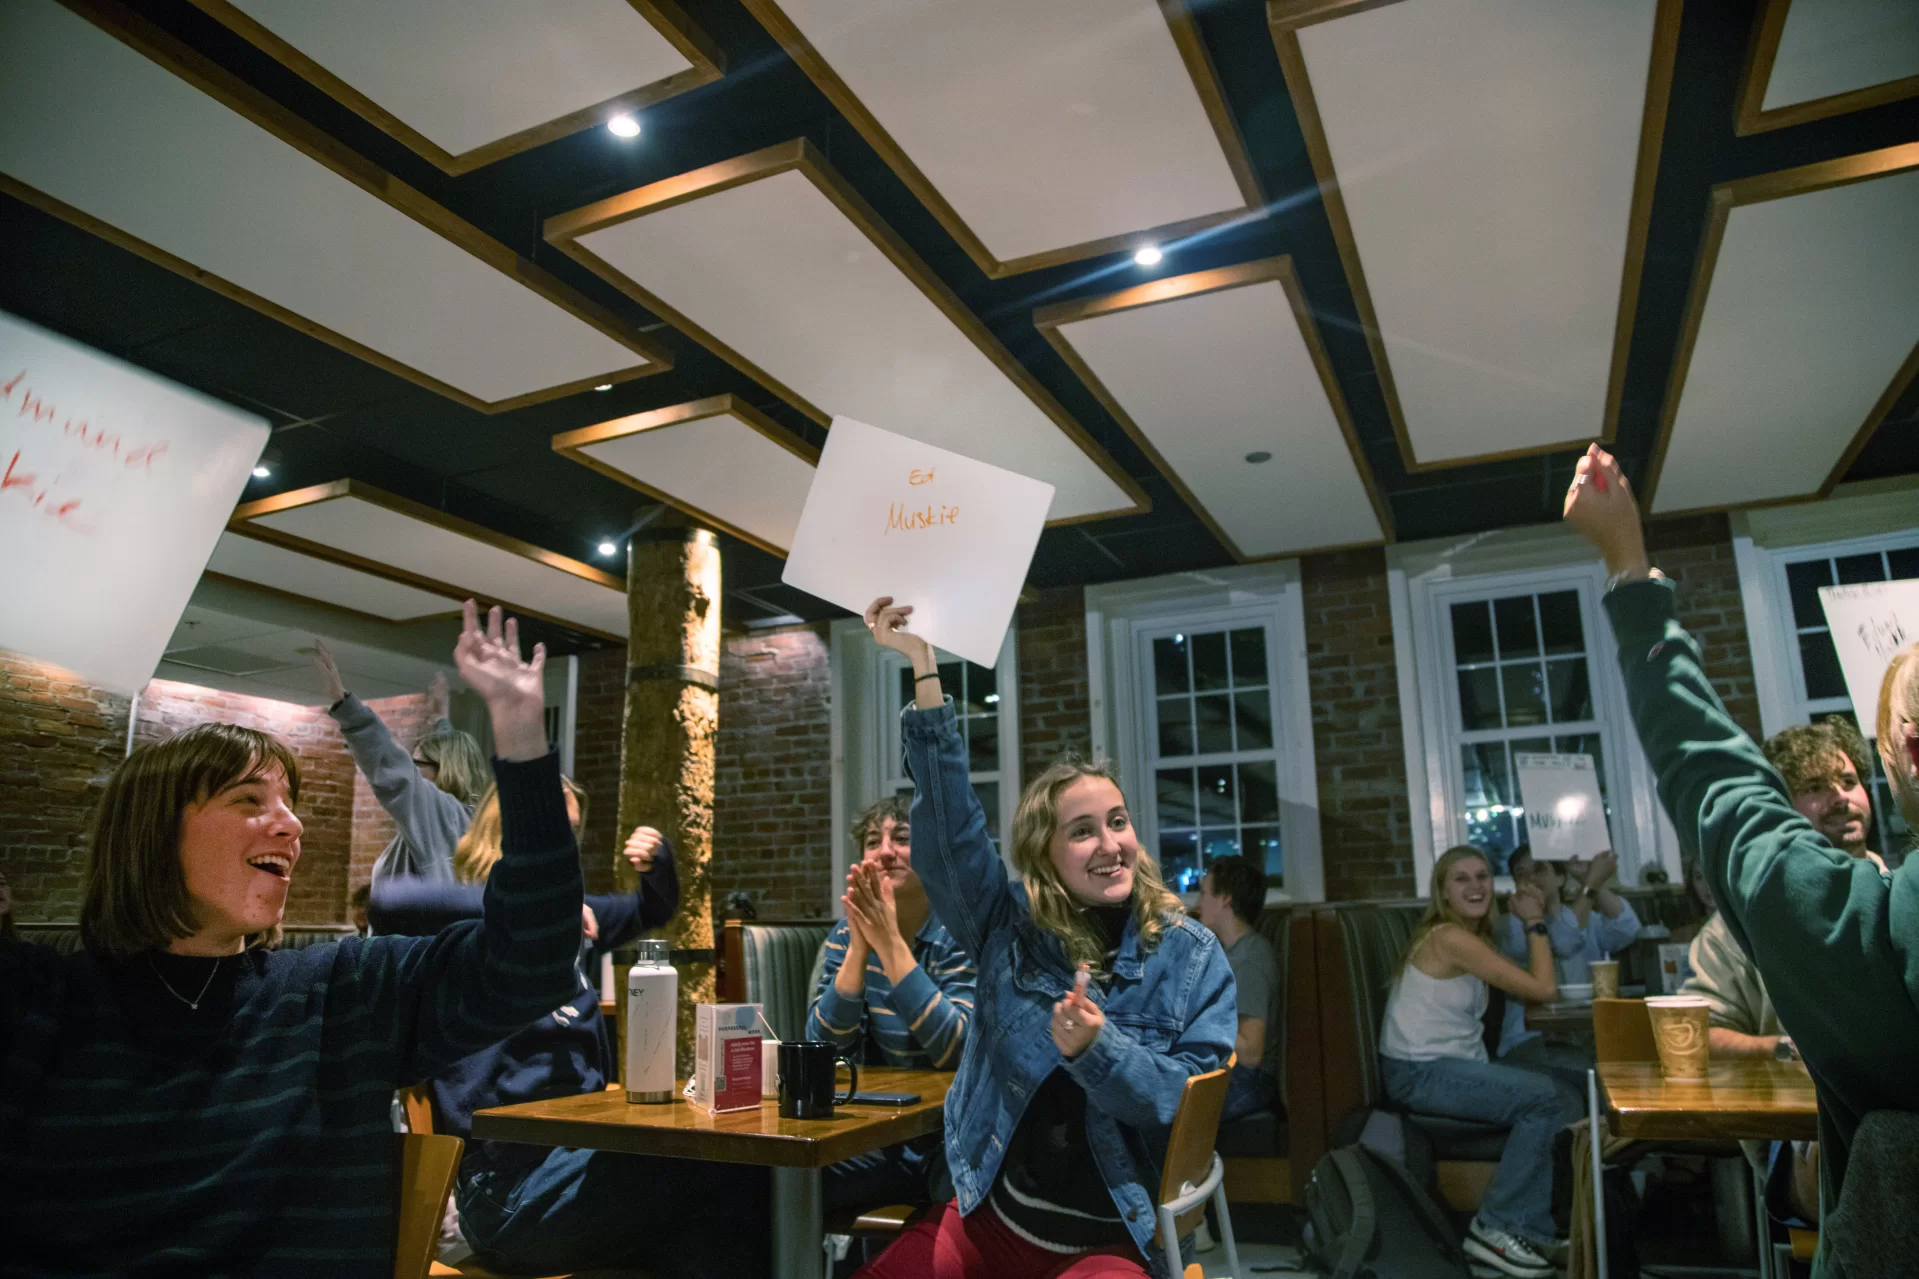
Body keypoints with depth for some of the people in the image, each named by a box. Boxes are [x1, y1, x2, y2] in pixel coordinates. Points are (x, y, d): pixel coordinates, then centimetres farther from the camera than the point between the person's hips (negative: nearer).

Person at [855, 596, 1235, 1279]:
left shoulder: (1193, 957, -2)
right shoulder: (1009, 929, 0)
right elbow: (947, 818, -10)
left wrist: (1098, 1050, -23)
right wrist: (923, 664, -17)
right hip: (987, 1218, 2)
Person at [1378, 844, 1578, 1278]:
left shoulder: (1471, 934, 13)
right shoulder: (1450, 937, -18)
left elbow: (1530, 985, 7)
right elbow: (1543, 989, -17)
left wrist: (1533, 921, 1)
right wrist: (1535, 922, -5)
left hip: (1449, 1066, 9)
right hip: (1420, 1074, -9)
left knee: (1561, 1097, -1)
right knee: (1554, 1099, -16)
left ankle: (1531, 1228, 6)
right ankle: (1498, 1227, -5)